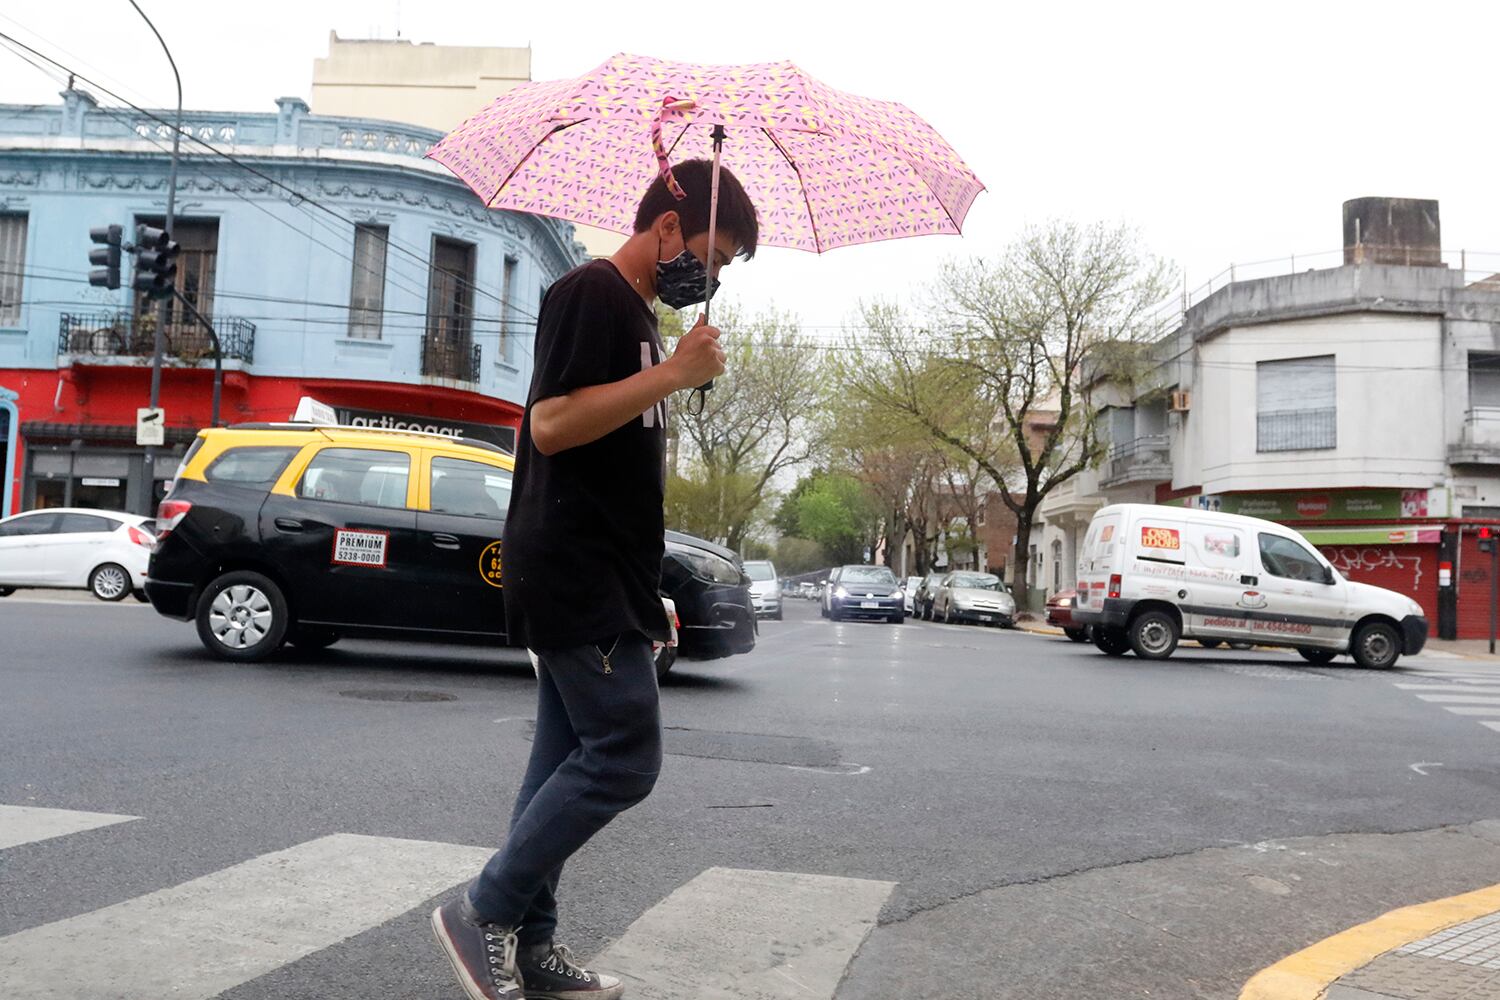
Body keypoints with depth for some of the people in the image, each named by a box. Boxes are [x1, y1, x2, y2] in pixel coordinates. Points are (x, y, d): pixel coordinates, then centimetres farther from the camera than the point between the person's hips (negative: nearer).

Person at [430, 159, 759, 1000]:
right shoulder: (590, 293, -8)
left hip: (600, 584, 10)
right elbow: (551, 424, -19)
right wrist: (672, 375, -18)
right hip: (577, 581, -10)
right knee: (625, 758, -9)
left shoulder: (637, 315, 22)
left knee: (572, 762, 10)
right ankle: (485, 911, 3)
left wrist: (645, 596, 23)